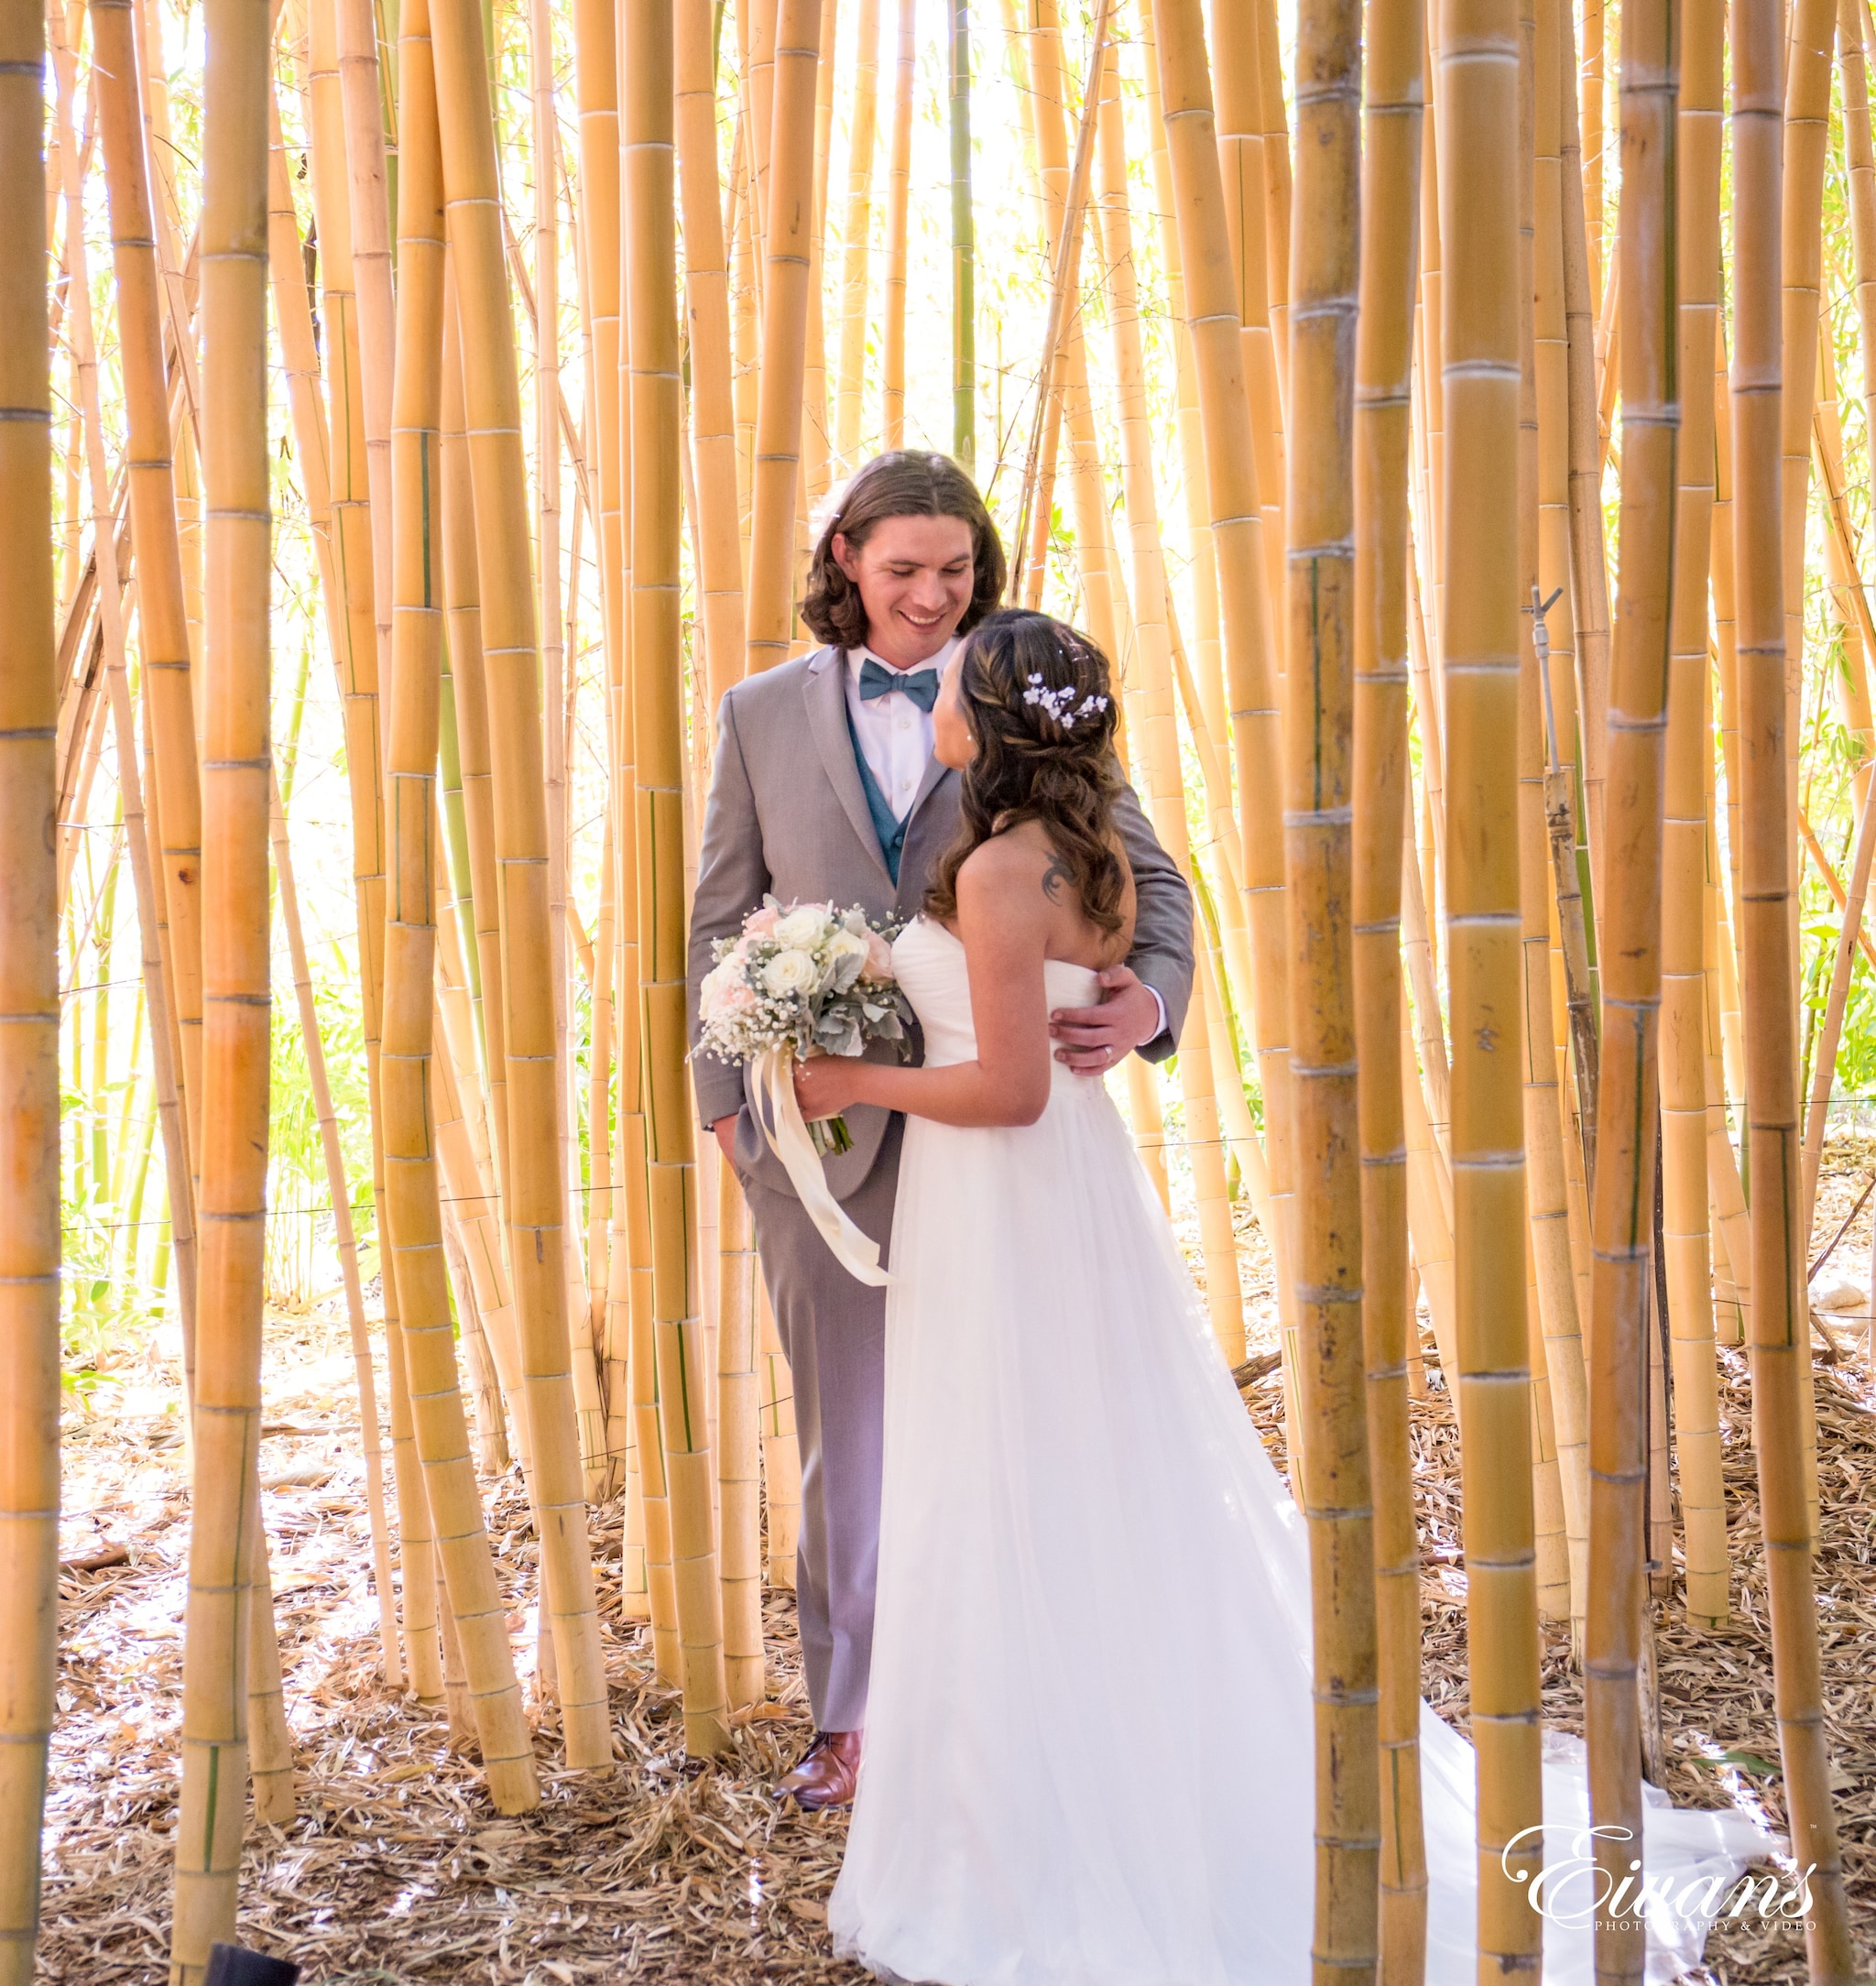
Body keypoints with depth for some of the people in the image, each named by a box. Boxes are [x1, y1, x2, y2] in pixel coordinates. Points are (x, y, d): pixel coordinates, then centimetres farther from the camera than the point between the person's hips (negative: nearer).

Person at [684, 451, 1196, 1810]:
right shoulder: (766, 716, 5)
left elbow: (1146, 873, 1)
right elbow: (721, 922, 10)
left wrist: (1150, 998, -19)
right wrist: (725, 1100, 4)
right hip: (824, 1130, 1)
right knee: (847, 1430, 12)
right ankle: (852, 1714, 26)